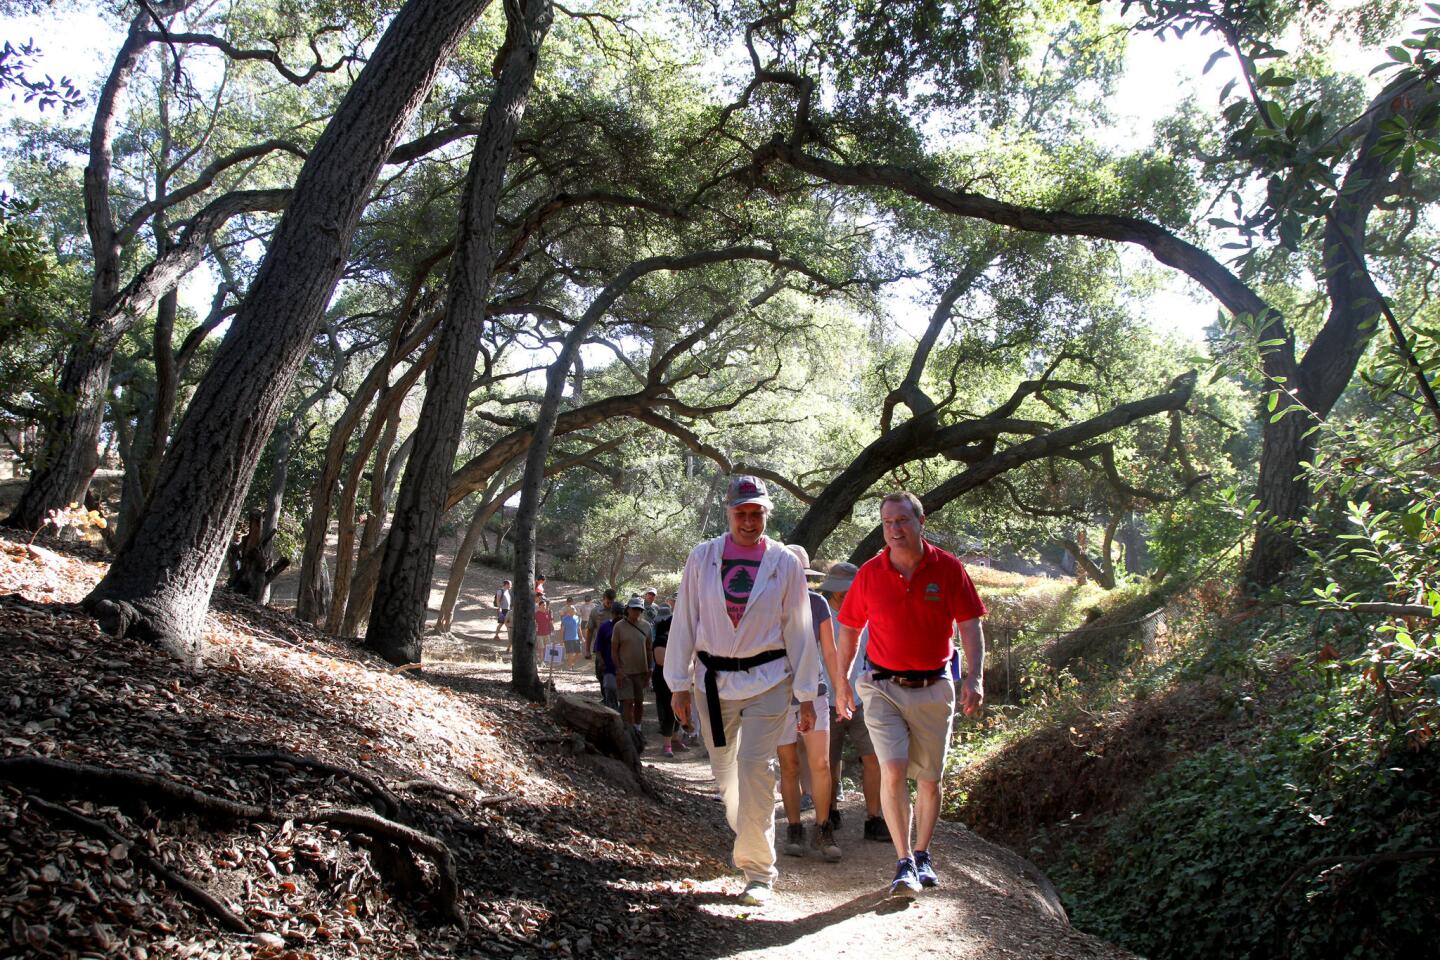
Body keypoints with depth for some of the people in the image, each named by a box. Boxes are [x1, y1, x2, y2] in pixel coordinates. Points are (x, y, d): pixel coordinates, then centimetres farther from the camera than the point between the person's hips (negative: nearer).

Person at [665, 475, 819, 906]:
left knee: (754, 768, -11)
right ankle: (749, 837, 38)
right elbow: (684, 621, 4)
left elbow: (799, 630, 1)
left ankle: (758, 869, 0)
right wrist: (679, 683, 1)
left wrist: (806, 695, -1)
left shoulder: (785, 563, -2)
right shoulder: (702, 558, 0)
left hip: (767, 680, -2)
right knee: (724, 768, 13)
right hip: (713, 679, 3)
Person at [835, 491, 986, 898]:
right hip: (883, 686, -1)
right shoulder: (869, 573, -2)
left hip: (933, 688, 1)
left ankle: (922, 855, 29)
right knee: (893, 770, -14)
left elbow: (970, 625, -4)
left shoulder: (948, 568, -5)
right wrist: (842, 681, 10)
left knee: (929, 779, 10)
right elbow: (849, 629, 9)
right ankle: (904, 863, -5)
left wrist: (974, 677, -15)